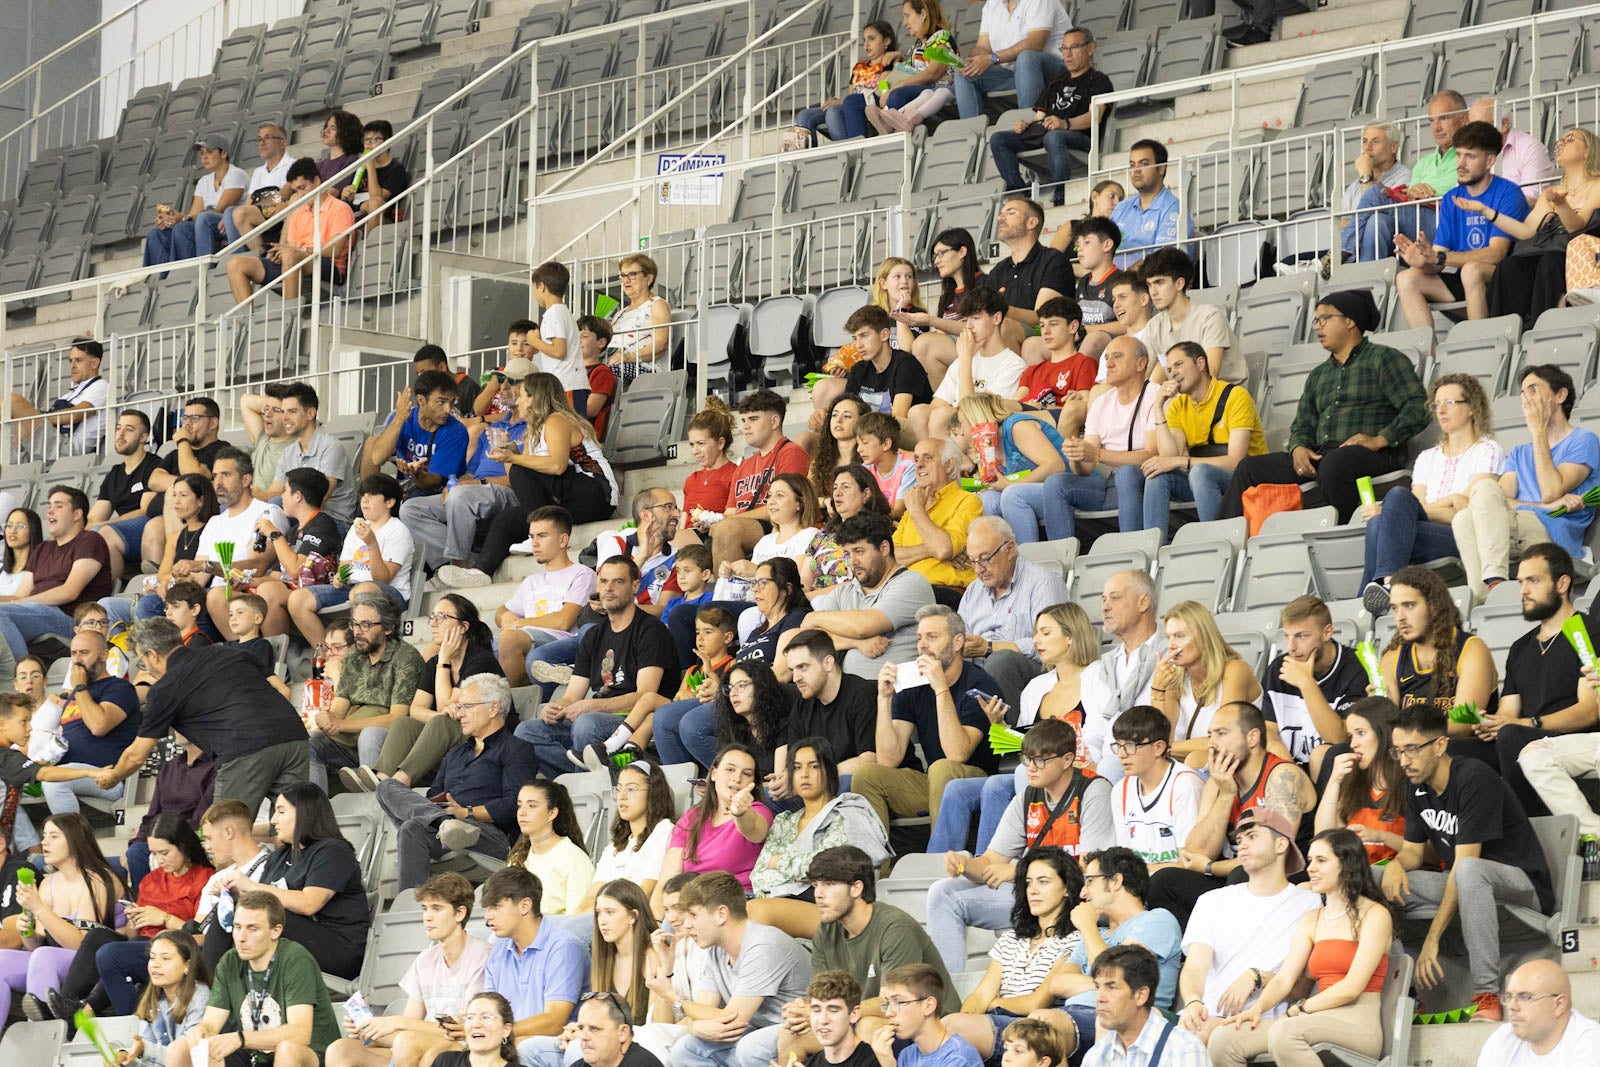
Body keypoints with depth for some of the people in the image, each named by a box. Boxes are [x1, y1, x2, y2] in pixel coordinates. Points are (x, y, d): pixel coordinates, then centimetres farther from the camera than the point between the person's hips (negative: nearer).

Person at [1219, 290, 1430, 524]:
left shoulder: (1382, 358, 6)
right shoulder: (1319, 375, 30)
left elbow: (1418, 408, -5)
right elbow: (1302, 426, 25)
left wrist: (1380, 440, -17)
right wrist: (1299, 448, 0)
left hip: (1371, 455, -7)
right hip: (1321, 456, 7)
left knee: (1334, 464, -41)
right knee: (1249, 468, -7)